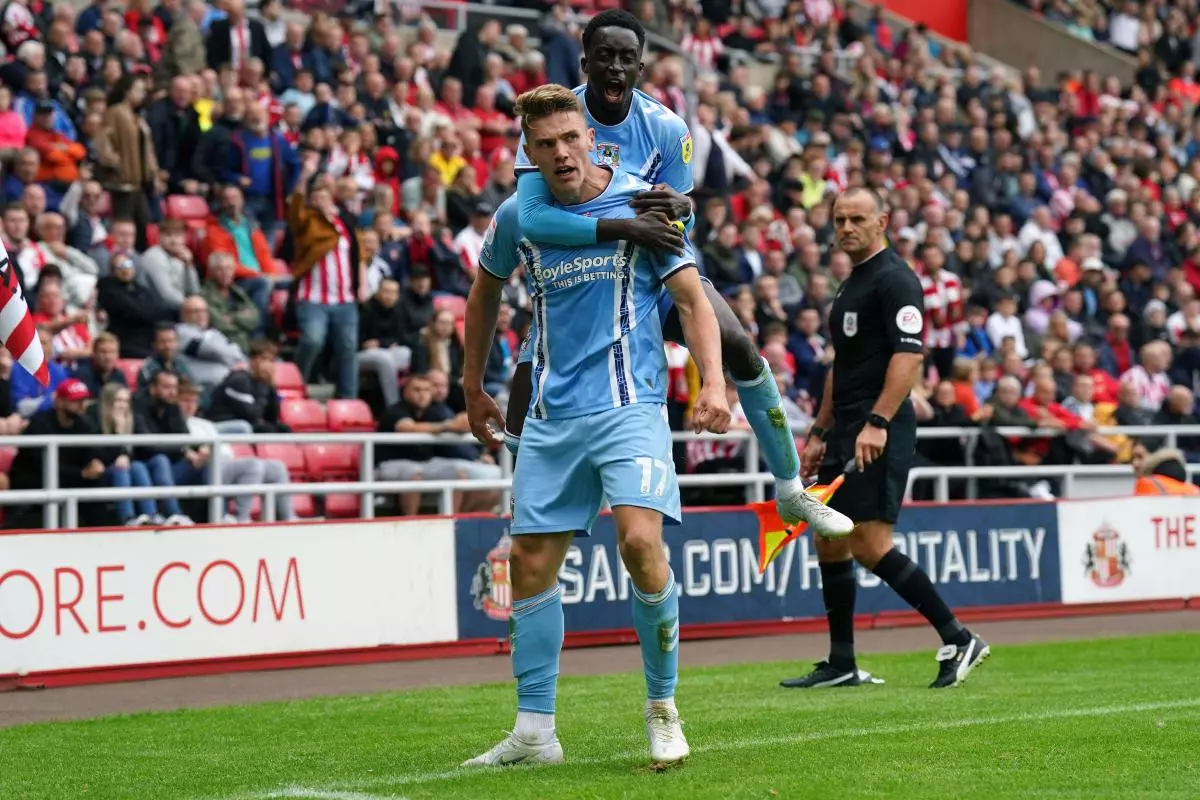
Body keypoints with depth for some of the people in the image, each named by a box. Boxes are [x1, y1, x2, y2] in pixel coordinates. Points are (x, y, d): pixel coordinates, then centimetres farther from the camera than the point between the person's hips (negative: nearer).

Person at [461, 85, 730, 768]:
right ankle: (535, 733, 12)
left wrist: (713, 383, -19)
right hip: (551, 417, 4)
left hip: (630, 405, -4)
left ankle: (663, 709, -4)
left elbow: (694, 299, -4)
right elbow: (486, 292, 24)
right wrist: (474, 389, 26)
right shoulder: (520, 215, 6)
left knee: (640, 540, -21)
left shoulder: (642, 203, -3)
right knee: (532, 565, 1)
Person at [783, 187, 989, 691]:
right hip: (846, 432, 10)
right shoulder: (850, 285, 20)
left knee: (870, 545, -15)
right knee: (828, 540, 10)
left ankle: (958, 640, -9)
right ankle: (841, 664, 16)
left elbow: (909, 355, -20)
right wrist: (820, 432, 24)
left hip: (879, 433, -10)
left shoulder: (894, 279, -10)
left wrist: (877, 422, -27)